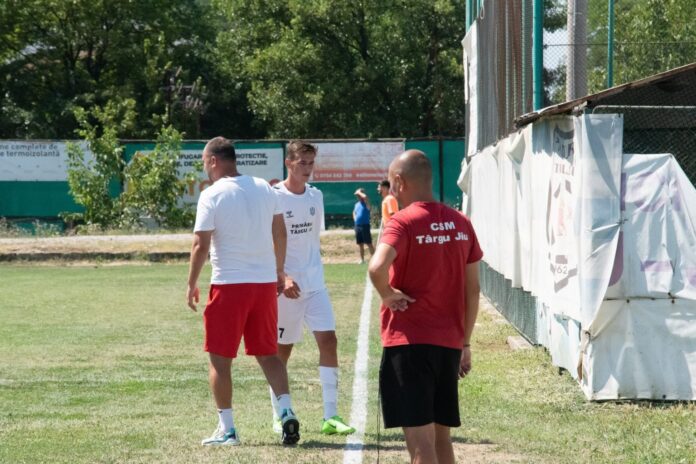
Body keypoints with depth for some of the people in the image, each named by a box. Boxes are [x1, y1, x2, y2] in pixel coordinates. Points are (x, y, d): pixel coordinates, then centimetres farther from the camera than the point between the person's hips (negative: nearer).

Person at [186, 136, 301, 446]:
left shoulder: (212, 195, -9)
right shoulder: (265, 189, 7)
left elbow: (201, 244, -11)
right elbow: (279, 233, 12)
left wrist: (192, 284, -3)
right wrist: (279, 271, 22)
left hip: (229, 284, -5)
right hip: (265, 282, 5)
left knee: (220, 358, 6)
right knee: (268, 354, 13)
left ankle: (226, 428, 5)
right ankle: (287, 412, -4)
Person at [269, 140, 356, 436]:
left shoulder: (316, 196, 8)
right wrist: (282, 278, -21)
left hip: (314, 283, 5)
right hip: (285, 285, -5)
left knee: (328, 339, -7)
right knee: (282, 349, 4)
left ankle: (330, 416, -7)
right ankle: (279, 417, 17)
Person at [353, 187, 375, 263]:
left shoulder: (366, 203, -6)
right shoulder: (357, 204, 15)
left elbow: (365, 196, -29)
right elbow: (354, 212, 33)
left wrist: (359, 192, -11)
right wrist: (355, 219, 15)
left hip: (365, 225, -7)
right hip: (357, 226, 7)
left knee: (369, 243, -7)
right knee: (360, 244, 10)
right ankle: (362, 259, 17)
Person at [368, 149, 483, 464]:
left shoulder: (403, 222, -11)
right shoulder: (461, 223, 8)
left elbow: (377, 268, -30)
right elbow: (472, 290, 12)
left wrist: (388, 295, -10)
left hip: (409, 342, -6)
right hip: (449, 343, 6)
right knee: (441, 436, 16)